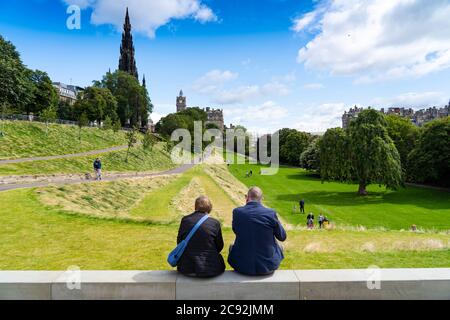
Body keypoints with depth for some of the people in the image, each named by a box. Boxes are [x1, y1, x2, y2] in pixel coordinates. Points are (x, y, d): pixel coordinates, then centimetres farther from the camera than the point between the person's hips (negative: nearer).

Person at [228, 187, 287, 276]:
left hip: (242, 267, 1)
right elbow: (282, 237, 0)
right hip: (267, 267, 0)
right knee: (279, 248, 30)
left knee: (232, 247, 32)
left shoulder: (237, 212, -10)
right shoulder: (271, 213, -14)